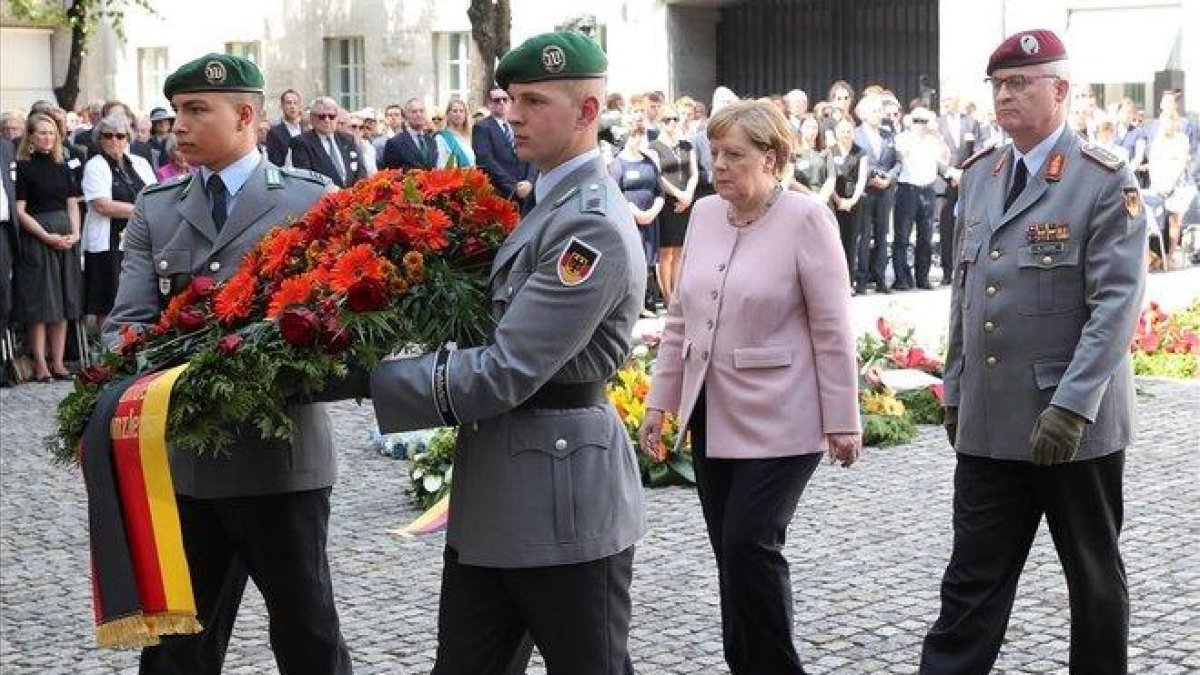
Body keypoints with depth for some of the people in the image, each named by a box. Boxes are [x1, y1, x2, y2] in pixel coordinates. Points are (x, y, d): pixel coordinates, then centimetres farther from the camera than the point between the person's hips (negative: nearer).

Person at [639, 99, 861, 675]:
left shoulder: (806, 219, -10)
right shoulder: (704, 214, 7)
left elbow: (832, 329, -10)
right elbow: (680, 317, 13)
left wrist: (842, 421, -10)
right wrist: (659, 401, 11)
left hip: (779, 422, -6)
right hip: (712, 415, 6)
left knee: (750, 545, -11)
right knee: (730, 553, 10)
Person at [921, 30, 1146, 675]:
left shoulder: (1105, 181, -9)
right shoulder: (978, 174, 10)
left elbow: (1117, 302, -16)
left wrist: (1072, 406, -22)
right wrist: (955, 389, 13)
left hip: (1075, 423, -5)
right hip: (987, 422, 5)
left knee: (1095, 577, 11)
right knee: (972, 579, 6)